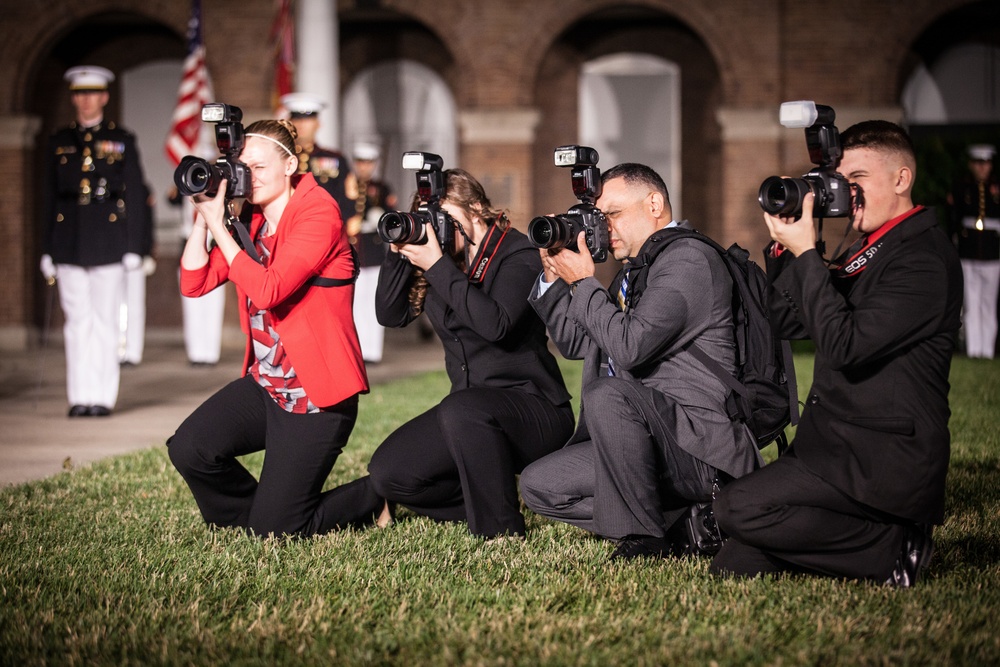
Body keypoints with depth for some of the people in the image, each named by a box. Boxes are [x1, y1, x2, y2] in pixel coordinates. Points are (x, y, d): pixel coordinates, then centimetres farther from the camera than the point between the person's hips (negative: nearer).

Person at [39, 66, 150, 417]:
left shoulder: (122, 140, 7)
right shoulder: (59, 142, 12)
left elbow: (135, 196, 4)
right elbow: (48, 197, 12)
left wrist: (134, 246, -3)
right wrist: (47, 249, 7)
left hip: (109, 239, -2)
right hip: (69, 240, 2)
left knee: (105, 320, -2)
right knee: (77, 320, 1)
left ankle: (103, 397, 3)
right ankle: (80, 397, 4)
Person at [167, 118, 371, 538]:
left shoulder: (318, 216, -16)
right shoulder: (251, 222, 8)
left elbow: (267, 291, -27)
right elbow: (194, 283, 1)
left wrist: (219, 225, -22)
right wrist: (202, 217, -7)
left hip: (315, 396, -8)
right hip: (265, 385, 8)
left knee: (273, 529, -7)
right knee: (188, 449, -12)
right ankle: (260, 511, 15)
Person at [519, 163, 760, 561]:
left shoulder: (688, 258, -10)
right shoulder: (633, 271, 20)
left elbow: (631, 345, -23)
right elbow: (575, 343, 25)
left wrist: (583, 282, -10)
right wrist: (553, 276, 13)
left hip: (699, 443, -10)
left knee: (608, 392, -35)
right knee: (538, 484, 4)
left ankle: (644, 538, -21)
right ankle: (682, 520, 0)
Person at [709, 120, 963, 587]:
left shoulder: (925, 260, -13)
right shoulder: (868, 251, 16)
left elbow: (845, 344, -22)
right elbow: (787, 320, 19)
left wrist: (806, 253, -18)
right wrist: (784, 244, 5)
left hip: (884, 458, -9)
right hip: (838, 445, 9)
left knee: (739, 508, -22)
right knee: (733, 568, -3)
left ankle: (893, 547, -8)